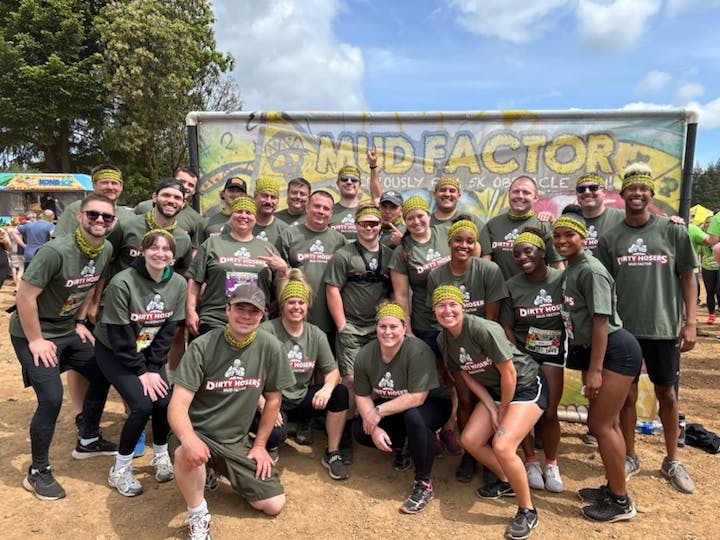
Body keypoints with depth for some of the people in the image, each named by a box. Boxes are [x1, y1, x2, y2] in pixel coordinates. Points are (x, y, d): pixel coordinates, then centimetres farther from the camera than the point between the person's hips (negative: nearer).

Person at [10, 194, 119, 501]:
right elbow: (25, 296, -25)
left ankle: (88, 441, 32)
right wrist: (36, 341, -19)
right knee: (51, 399, -15)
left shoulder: (106, 250, -6)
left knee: (103, 376, 11)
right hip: (34, 334, -7)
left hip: (68, 330, 8)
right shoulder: (56, 251, -29)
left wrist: (80, 322, 8)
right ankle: (37, 472, 7)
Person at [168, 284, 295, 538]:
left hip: (237, 441, 3)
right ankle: (198, 517, -7)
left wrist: (259, 445, 4)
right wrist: (188, 437, -41)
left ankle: (219, 470, 25)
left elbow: (273, 398, 3)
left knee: (274, 505, -1)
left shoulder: (270, 347, -10)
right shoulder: (202, 346, -16)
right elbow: (178, 405, -21)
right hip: (199, 432, -3)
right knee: (187, 452, -38)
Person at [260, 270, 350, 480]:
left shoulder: (316, 335, 1)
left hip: (302, 400, 4)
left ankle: (332, 454, -3)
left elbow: (332, 371, 2)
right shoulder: (267, 331, -12)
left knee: (340, 393, -20)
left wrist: (328, 387, -21)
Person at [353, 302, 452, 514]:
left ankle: (424, 484, -17)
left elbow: (417, 398, -31)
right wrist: (375, 429, -20)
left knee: (413, 417, -37)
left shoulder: (419, 352, -29)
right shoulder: (365, 355, -13)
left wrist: (378, 412, -27)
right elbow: (362, 396, -7)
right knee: (360, 431, -14)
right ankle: (398, 447, 17)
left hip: (431, 403, -5)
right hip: (391, 406, 5)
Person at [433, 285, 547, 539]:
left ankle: (527, 511, 2)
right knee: (470, 440, -1)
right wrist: (491, 409, -5)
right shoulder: (443, 340, -7)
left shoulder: (484, 329, -29)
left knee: (502, 446, -21)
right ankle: (506, 481, 26)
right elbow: (467, 376, 2)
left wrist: (503, 409, -9)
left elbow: (509, 372, -23)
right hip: (495, 390, 7)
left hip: (526, 385, -7)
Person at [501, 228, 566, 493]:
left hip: (552, 354, 0)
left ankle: (551, 464, 19)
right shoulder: (512, 286, -3)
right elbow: (506, 327, -1)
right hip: (521, 353, 1)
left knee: (549, 412, -3)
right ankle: (530, 461, 18)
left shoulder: (562, 279, -7)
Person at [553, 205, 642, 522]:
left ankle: (621, 502, 11)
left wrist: (594, 370, -21)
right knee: (606, 423, 16)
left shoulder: (591, 271, -18)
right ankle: (613, 488, 30)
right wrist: (589, 365, 15)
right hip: (594, 351, 9)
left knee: (601, 424, -4)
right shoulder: (572, 269, 9)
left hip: (615, 351, -9)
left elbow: (601, 321, -21)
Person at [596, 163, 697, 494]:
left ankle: (672, 461, 30)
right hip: (623, 329, 1)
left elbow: (687, 277, 2)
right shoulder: (611, 238, 1)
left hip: (664, 328, 0)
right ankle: (630, 457, 27)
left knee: (667, 393, 12)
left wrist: (690, 322, -3)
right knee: (627, 394, 10)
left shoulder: (672, 231, -1)